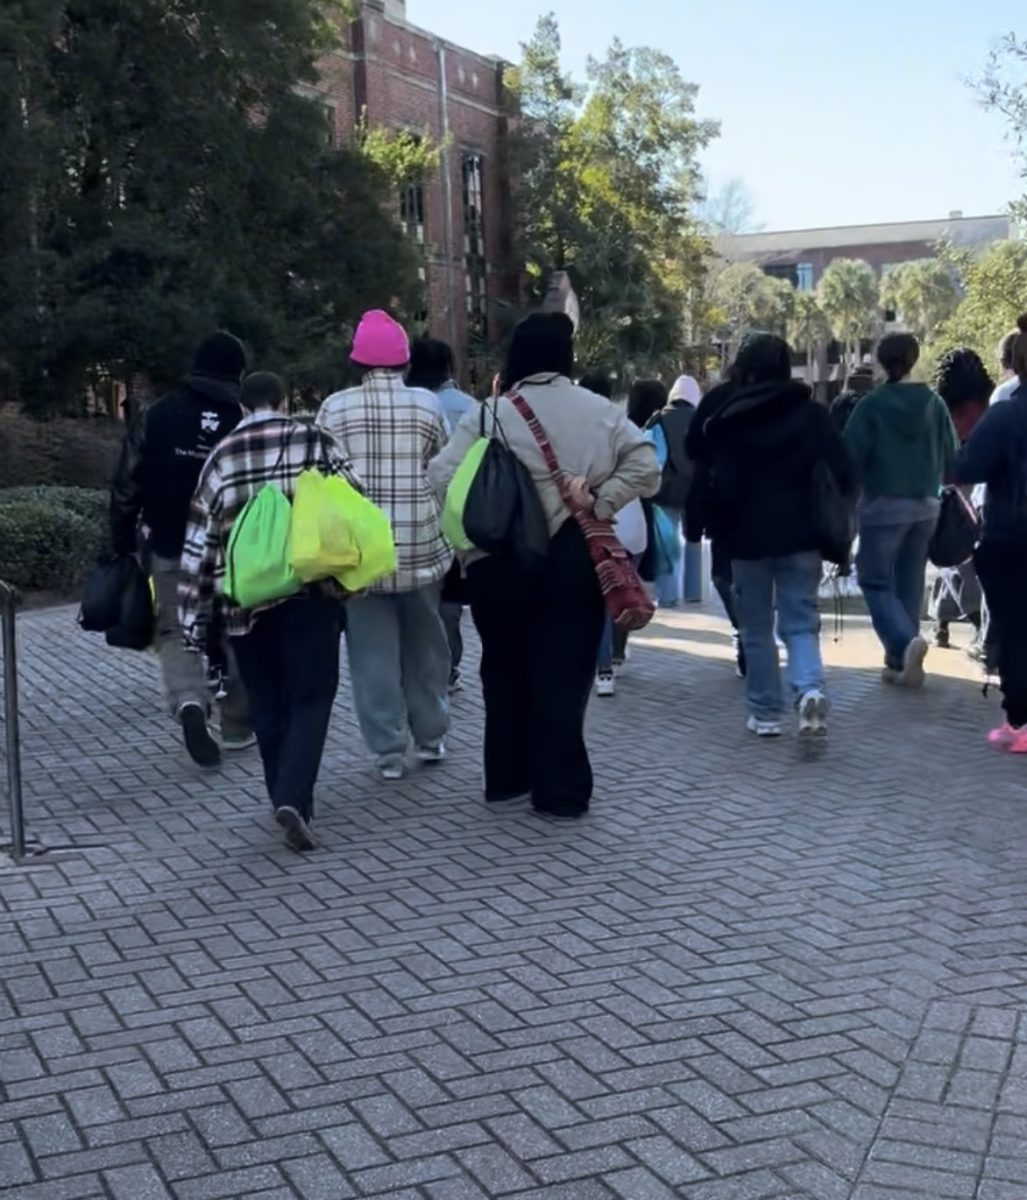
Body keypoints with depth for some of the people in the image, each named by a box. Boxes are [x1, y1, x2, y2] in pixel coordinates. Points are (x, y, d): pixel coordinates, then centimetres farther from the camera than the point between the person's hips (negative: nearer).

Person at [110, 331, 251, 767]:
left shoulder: (157, 415, 0)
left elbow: (126, 485, 0)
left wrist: (122, 542, 8)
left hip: (173, 550, 0)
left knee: (176, 630, 9)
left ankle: (189, 702, -16)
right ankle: (238, 726, 20)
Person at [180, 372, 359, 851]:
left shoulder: (221, 457, 5)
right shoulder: (315, 442, 0)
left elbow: (201, 540, 6)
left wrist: (193, 614, 10)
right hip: (310, 592, -2)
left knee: (268, 703, 15)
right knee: (310, 698, 2)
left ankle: (286, 797, 21)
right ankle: (293, 799, -15)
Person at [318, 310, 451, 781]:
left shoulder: (335, 407, -2)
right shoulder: (427, 404, 0)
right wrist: (447, 536, 16)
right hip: (421, 546, 1)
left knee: (373, 649, 5)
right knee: (424, 643, 17)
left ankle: (388, 750, 8)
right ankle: (430, 736, 26)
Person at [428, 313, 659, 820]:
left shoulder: (491, 415, -6)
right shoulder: (599, 411, 0)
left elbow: (442, 477, -11)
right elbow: (645, 467, -6)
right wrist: (599, 502, -8)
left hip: (501, 563, 0)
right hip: (573, 560, 0)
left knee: (506, 670, 15)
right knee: (563, 675, 5)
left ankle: (506, 780, 23)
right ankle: (561, 792, 6)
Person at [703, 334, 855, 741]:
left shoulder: (728, 421, -3)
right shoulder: (813, 413, 2)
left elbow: (720, 485, -7)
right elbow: (843, 473, -3)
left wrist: (721, 530, 5)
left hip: (749, 536, -1)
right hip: (801, 534, 1)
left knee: (757, 629, 10)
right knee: (801, 621, 6)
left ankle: (766, 713, 12)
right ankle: (810, 689, -20)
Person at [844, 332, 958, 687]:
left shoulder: (872, 404, -11)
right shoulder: (934, 402, 2)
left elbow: (851, 455, -12)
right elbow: (951, 456, 6)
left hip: (884, 504, -4)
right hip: (926, 505, 4)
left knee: (876, 581, 3)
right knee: (909, 584, 13)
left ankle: (906, 641, -21)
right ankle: (900, 662, 15)